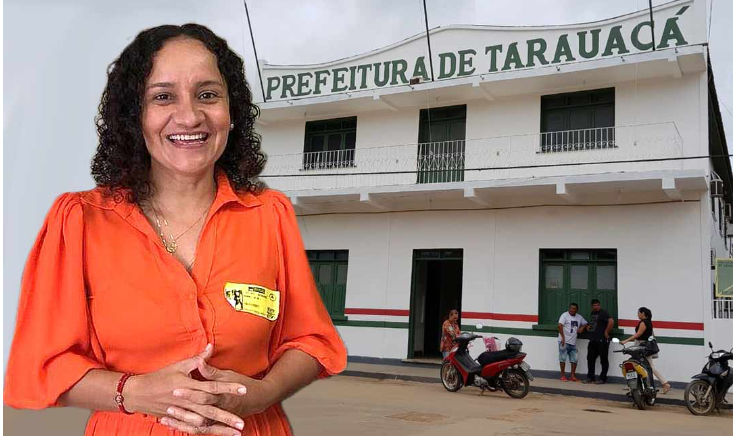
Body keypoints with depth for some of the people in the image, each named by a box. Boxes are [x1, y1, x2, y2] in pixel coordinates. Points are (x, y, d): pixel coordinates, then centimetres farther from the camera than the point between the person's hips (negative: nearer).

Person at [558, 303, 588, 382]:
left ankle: (572, 376, 16)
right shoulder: (565, 315, -7)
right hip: (564, 342, -6)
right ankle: (562, 376, 6)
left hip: (573, 342, 6)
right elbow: (559, 325, -17)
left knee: (575, 359, 5)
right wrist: (563, 337, -20)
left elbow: (585, 323, 30)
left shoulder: (579, 317, 13)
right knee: (563, 358, -2)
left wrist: (582, 327, 6)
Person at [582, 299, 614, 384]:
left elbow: (611, 321, -25)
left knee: (604, 360, 1)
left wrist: (606, 332, -18)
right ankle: (590, 377, 19)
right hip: (592, 340, 9)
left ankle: (602, 379, 6)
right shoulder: (592, 313, 16)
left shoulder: (603, 313, -10)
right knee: (590, 358, 11)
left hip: (602, 341, -9)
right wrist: (588, 326, 14)